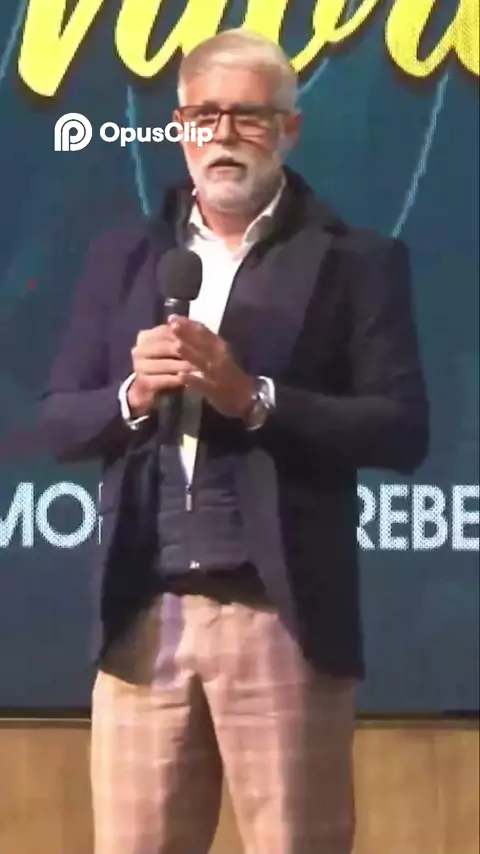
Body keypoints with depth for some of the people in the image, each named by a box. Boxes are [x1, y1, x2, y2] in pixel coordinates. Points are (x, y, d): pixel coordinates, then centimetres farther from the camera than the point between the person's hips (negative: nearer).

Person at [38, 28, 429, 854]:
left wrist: (252, 397, -17)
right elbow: (58, 421, 11)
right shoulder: (122, 256, 13)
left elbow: (402, 430, -6)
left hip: (281, 614, -3)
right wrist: (134, 395, -10)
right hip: (144, 615, 3)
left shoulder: (355, 260, 2)